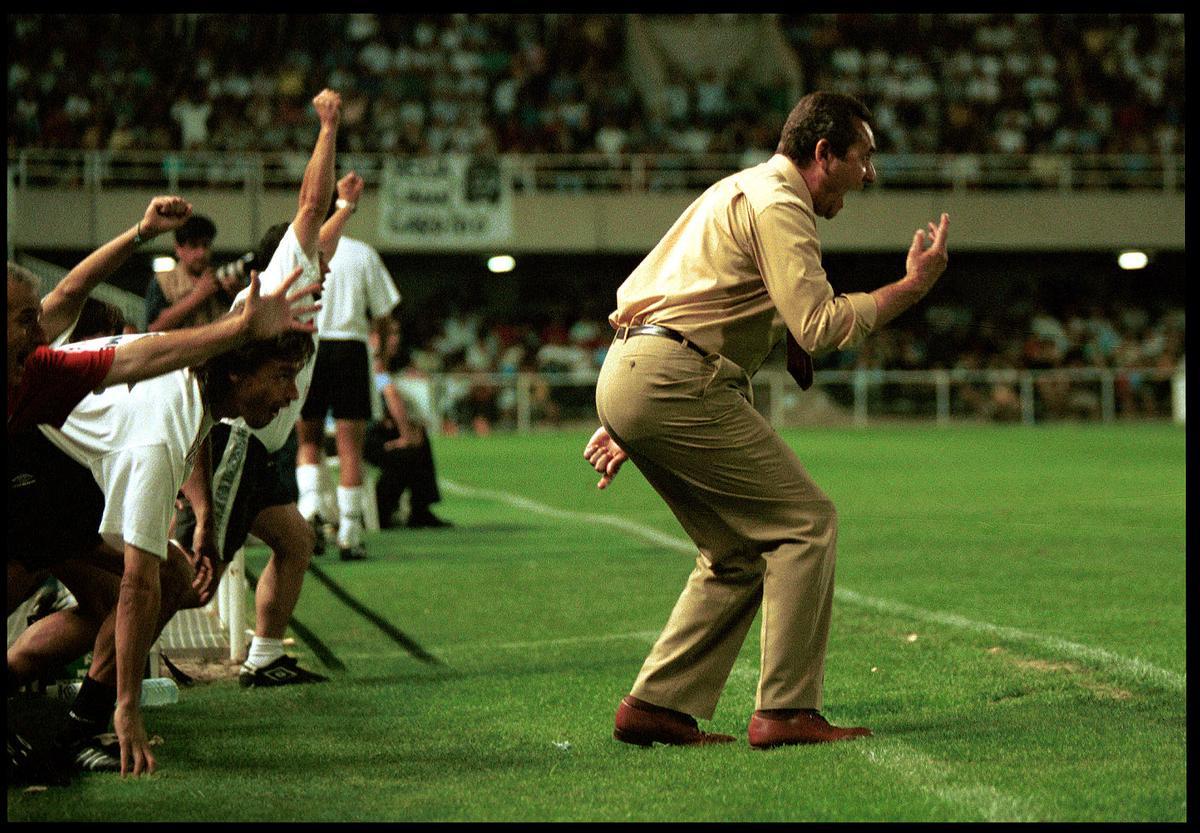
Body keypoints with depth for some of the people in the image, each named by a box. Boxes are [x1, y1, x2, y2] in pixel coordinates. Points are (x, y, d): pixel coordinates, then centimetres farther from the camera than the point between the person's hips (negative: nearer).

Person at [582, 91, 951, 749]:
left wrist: (621, 423, 27)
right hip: (673, 382, -10)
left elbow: (655, 298, 28)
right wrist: (912, 286, -7)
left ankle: (656, 707, 9)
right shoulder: (778, 205, -7)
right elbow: (820, 326, -17)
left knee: (739, 552, 14)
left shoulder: (741, 191, 26)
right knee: (805, 522, -6)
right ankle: (786, 711, -8)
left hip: (627, 374, 10)